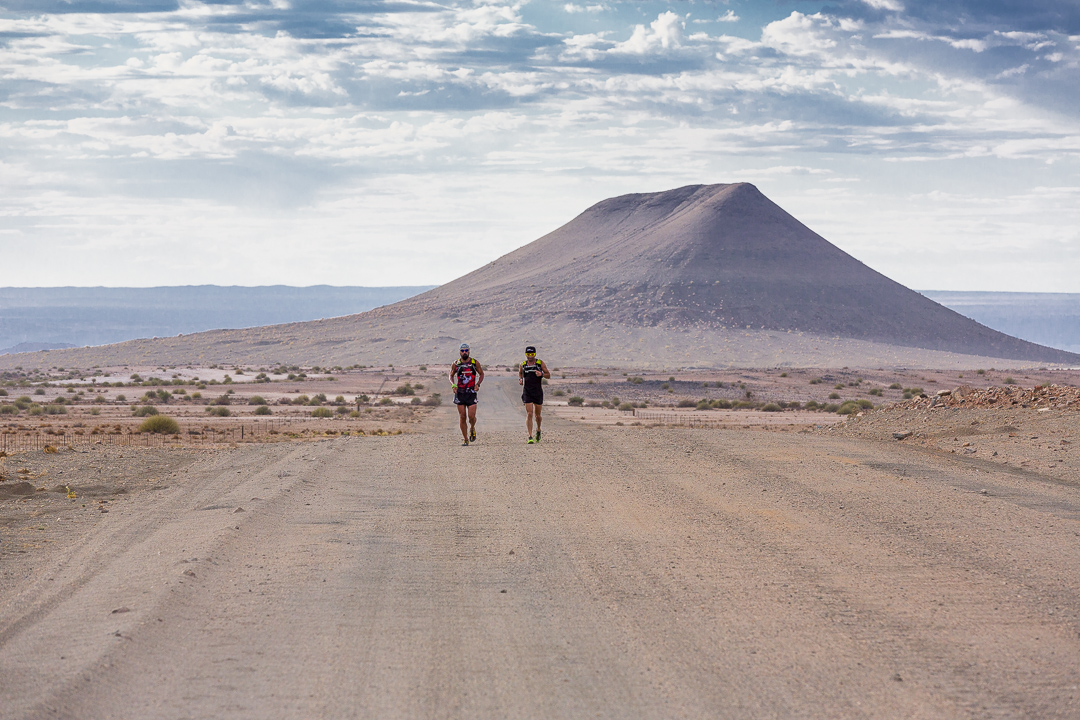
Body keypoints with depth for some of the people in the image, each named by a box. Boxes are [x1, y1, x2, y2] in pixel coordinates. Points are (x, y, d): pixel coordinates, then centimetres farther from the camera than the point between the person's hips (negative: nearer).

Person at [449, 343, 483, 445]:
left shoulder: (474, 362, 1)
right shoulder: (455, 364, 3)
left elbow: (481, 374, 12)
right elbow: (451, 376, 14)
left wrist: (478, 384, -5)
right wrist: (453, 385, -5)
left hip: (471, 392, -1)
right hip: (460, 393, 1)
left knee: (471, 416, -10)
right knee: (462, 416, -1)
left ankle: (472, 429, 24)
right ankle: (465, 439, 8)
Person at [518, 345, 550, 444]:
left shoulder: (540, 363, 0)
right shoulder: (522, 364, 4)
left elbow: (548, 375, 3)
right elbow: (520, 373, 24)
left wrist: (541, 374, -18)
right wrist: (520, 379, 2)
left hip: (538, 392, 0)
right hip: (527, 392, 0)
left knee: (537, 415, 10)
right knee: (529, 414, -12)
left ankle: (538, 430, 39)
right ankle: (530, 437, -14)